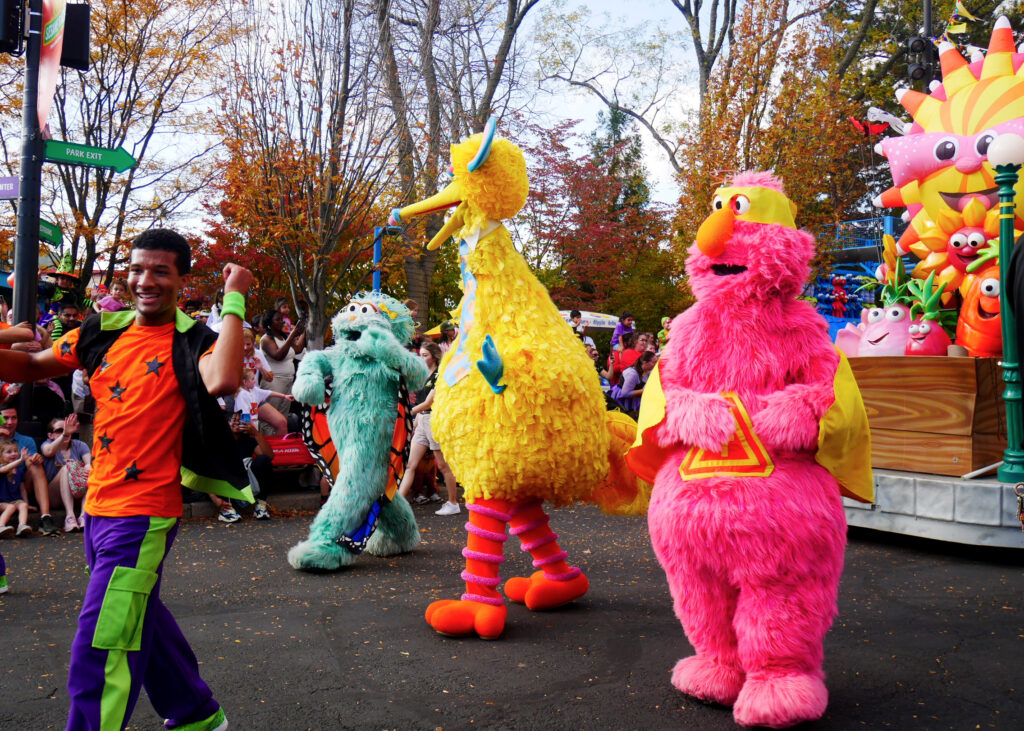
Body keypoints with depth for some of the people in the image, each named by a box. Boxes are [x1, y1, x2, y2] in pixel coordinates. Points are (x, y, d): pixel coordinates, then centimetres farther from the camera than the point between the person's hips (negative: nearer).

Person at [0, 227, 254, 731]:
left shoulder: (191, 342, -12)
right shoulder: (105, 333, 7)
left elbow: (222, 381, -34)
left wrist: (234, 300, -27)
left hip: (144, 515, -8)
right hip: (98, 506, 8)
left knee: (97, 659, -9)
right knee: (139, 621, 23)